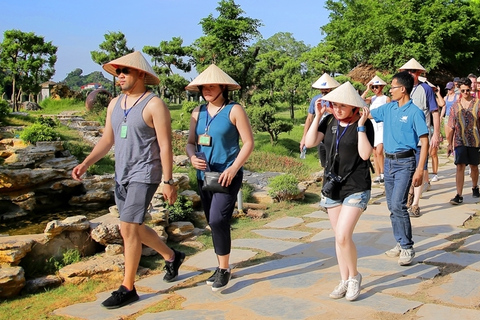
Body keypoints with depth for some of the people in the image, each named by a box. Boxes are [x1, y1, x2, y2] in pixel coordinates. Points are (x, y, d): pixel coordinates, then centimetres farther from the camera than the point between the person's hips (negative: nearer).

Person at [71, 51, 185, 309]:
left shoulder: (154, 105, -12)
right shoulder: (115, 104, 10)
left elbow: (165, 145, -13)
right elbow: (107, 139, 14)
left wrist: (168, 181, -15)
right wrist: (85, 164, 1)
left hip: (144, 175, -8)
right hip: (121, 175, 8)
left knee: (128, 228, -11)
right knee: (133, 228, 15)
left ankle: (128, 288, 2)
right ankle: (172, 257, 36)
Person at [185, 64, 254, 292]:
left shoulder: (234, 110, -6)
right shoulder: (198, 112, 9)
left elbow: (248, 142, -8)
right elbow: (190, 142, 12)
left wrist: (233, 168, -18)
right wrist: (193, 158, -10)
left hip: (227, 175, -6)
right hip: (204, 176, 6)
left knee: (218, 220, -16)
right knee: (214, 223, 12)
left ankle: (224, 269, 2)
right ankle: (222, 266, 27)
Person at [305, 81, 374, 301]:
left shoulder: (364, 124, -9)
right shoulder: (329, 121, 2)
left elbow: (365, 154, -19)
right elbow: (310, 142, -6)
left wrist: (360, 125, -21)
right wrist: (317, 116, -9)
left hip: (356, 188, -5)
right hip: (332, 186, 5)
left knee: (343, 236, -14)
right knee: (339, 237, 12)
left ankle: (354, 276, 10)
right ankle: (345, 280, 25)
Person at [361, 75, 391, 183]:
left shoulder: (386, 98, 4)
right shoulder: (371, 98, 12)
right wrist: (367, 90, -5)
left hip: (382, 127, -4)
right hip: (372, 126, 4)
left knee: (379, 151, -16)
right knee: (374, 153, 5)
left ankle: (383, 173, -4)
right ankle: (378, 175, 11)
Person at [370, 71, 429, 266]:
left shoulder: (414, 112, -11)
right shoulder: (388, 108, 8)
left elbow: (424, 141, -12)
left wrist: (420, 170, -18)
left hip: (405, 163, -7)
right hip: (389, 161, 7)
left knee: (398, 205, -14)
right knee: (392, 206, 10)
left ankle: (407, 248, -3)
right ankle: (401, 244, 22)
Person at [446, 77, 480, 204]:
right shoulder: (455, 106, 5)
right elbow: (451, 127, 7)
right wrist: (449, 143, 5)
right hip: (460, 141, 0)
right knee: (460, 166, -9)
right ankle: (459, 195, -9)